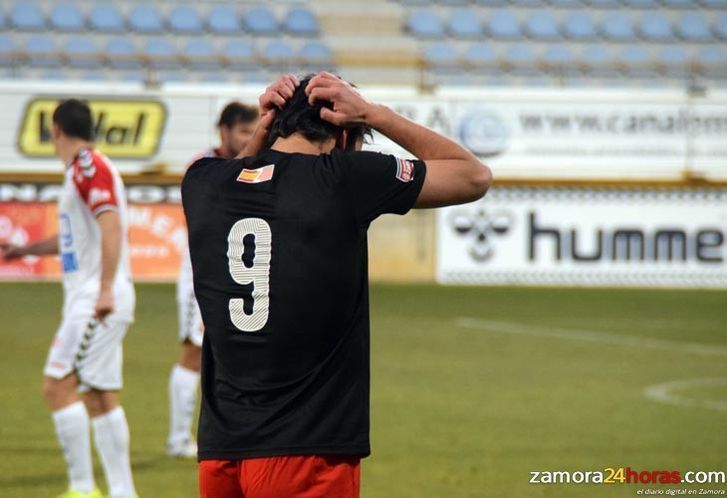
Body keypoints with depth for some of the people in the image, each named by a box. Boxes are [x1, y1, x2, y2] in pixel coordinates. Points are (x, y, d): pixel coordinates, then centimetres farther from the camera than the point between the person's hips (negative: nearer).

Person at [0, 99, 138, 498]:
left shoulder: (89, 167, -13)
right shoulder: (83, 169, 18)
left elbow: (111, 225, -25)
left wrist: (106, 289, -32)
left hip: (95, 302, -10)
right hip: (90, 300, 10)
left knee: (57, 385, -11)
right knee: (100, 397, 9)